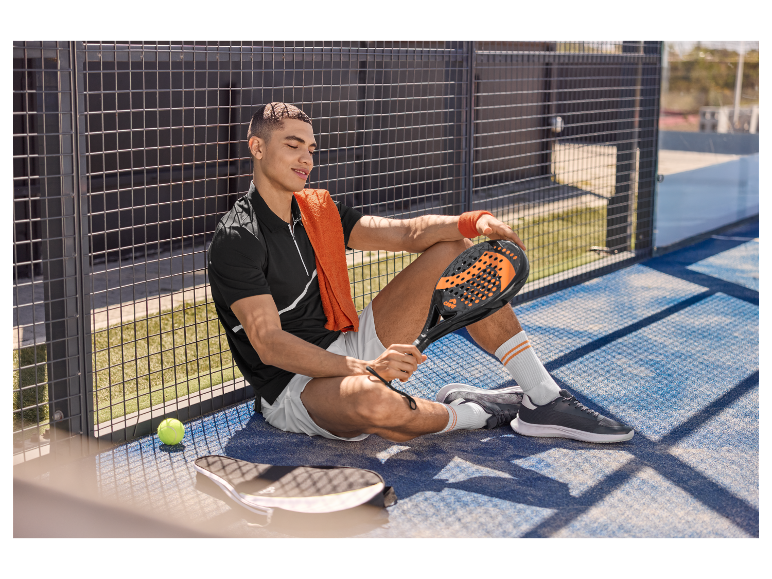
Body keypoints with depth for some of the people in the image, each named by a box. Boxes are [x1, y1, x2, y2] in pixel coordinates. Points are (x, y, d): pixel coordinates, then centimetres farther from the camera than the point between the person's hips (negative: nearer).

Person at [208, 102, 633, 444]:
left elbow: (406, 232, 1)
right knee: (373, 402, -46)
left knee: (454, 252, 2)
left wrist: (474, 223, -18)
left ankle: (544, 401, -2)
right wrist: (362, 369, -36)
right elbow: (269, 344, -25)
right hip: (292, 388, -8)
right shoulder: (236, 240, -16)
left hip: (349, 349, 8)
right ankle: (470, 411, -10)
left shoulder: (317, 212, 8)